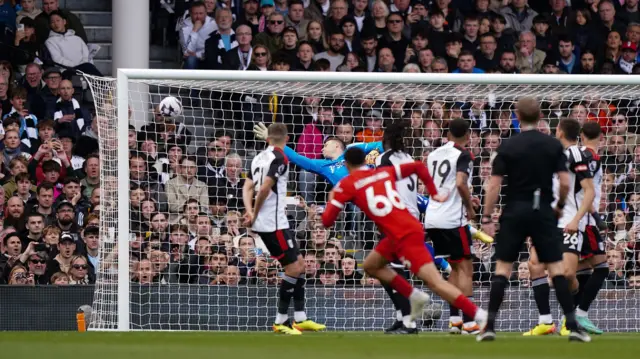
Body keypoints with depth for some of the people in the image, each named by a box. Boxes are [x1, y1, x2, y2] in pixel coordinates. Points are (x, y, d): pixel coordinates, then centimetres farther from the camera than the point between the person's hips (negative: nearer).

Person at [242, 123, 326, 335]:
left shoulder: (260, 157, 15)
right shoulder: (279, 158, -11)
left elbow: (248, 188, 10)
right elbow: (264, 189, -20)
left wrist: (250, 212, -5)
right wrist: (255, 215, -7)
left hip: (264, 223, 9)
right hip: (273, 223, -9)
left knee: (299, 263, 13)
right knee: (293, 268, -6)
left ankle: (300, 319, 14)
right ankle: (281, 321, -4)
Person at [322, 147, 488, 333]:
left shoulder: (346, 185, 0)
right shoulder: (385, 172, 17)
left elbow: (327, 221, -1)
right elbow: (419, 166, 17)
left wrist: (331, 200, 19)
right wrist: (434, 193, 18)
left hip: (405, 236, -8)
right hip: (411, 226, 8)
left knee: (435, 283, -13)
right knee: (370, 266, 23)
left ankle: (481, 316, -21)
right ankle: (415, 296, 18)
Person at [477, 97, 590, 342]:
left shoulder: (508, 147, -4)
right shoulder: (553, 145, -1)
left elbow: (494, 185, -7)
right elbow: (565, 183, -5)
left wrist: (487, 217, -1)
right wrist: (560, 205, 14)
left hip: (515, 212, -1)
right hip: (543, 212, 1)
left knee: (503, 267, 5)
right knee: (556, 268, 3)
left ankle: (490, 326, -1)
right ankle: (572, 325, -3)